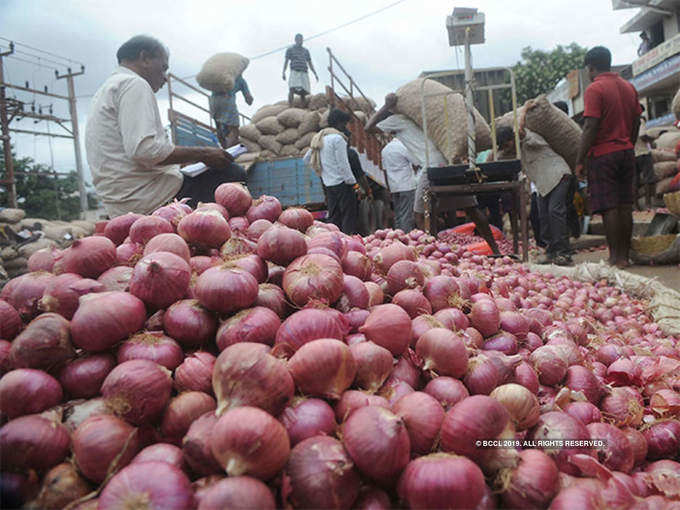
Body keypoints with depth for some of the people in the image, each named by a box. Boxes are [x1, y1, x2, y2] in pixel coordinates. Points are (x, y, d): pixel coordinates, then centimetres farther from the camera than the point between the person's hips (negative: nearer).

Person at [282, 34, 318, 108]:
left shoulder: (306, 50, 23)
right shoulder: (290, 49, 13)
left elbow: (310, 63, 23)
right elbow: (286, 61, 6)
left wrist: (315, 74, 15)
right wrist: (284, 72, -9)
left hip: (304, 73, 3)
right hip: (294, 72, -3)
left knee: (303, 93, -2)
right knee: (292, 90, -19)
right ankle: (290, 108, -26)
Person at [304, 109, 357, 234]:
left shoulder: (319, 138, 14)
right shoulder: (338, 138, -11)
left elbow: (306, 159, 21)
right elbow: (343, 164, -15)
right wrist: (352, 182, -10)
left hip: (328, 184, 8)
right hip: (341, 183, -8)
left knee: (334, 217, 11)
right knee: (349, 216, -6)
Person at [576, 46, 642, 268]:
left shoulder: (594, 89, -10)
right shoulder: (629, 87, 12)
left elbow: (591, 127, -16)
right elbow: (636, 123, 14)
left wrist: (580, 160, -13)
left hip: (603, 154, -7)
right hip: (626, 153, 7)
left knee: (609, 208, -3)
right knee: (625, 207, 9)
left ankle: (615, 258, -1)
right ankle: (625, 255, 15)